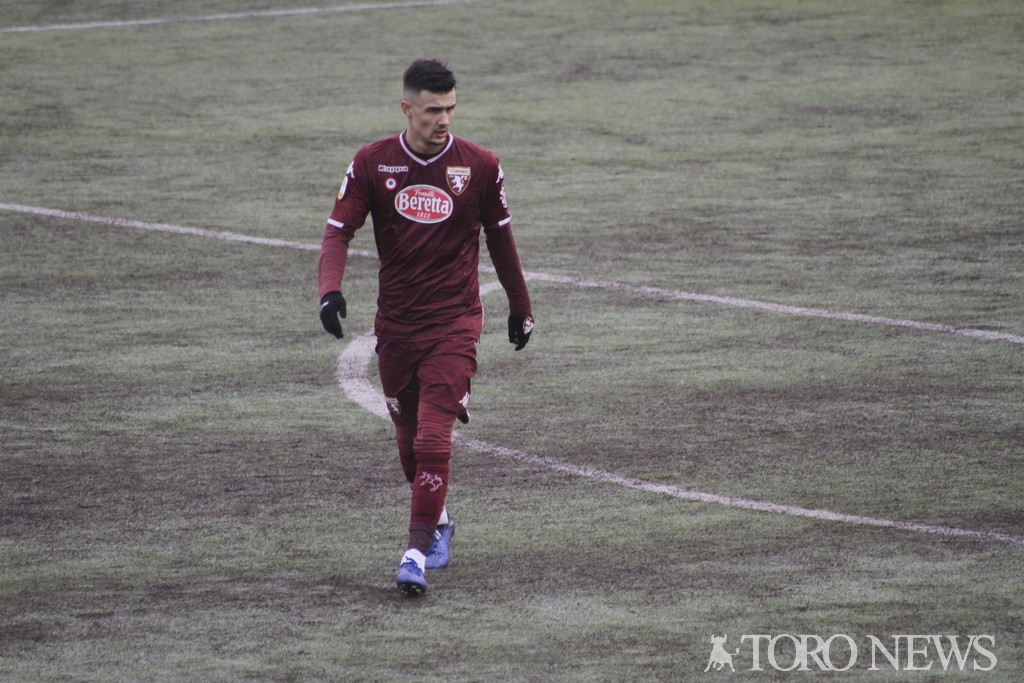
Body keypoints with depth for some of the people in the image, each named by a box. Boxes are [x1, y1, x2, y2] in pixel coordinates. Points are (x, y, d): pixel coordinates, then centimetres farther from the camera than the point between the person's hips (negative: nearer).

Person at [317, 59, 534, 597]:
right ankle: (437, 523, 36)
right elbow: (339, 230, -4)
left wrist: (520, 306, 18)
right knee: (409, 441, 11)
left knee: (433, 437, -15)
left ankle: (417, 553, -13)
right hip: (394, 324, 2)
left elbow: (499, 238, 10)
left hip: (454, 324, -2)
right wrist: (330, 290, -22)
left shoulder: (478, 166, -3)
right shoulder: (372, 164, -2)